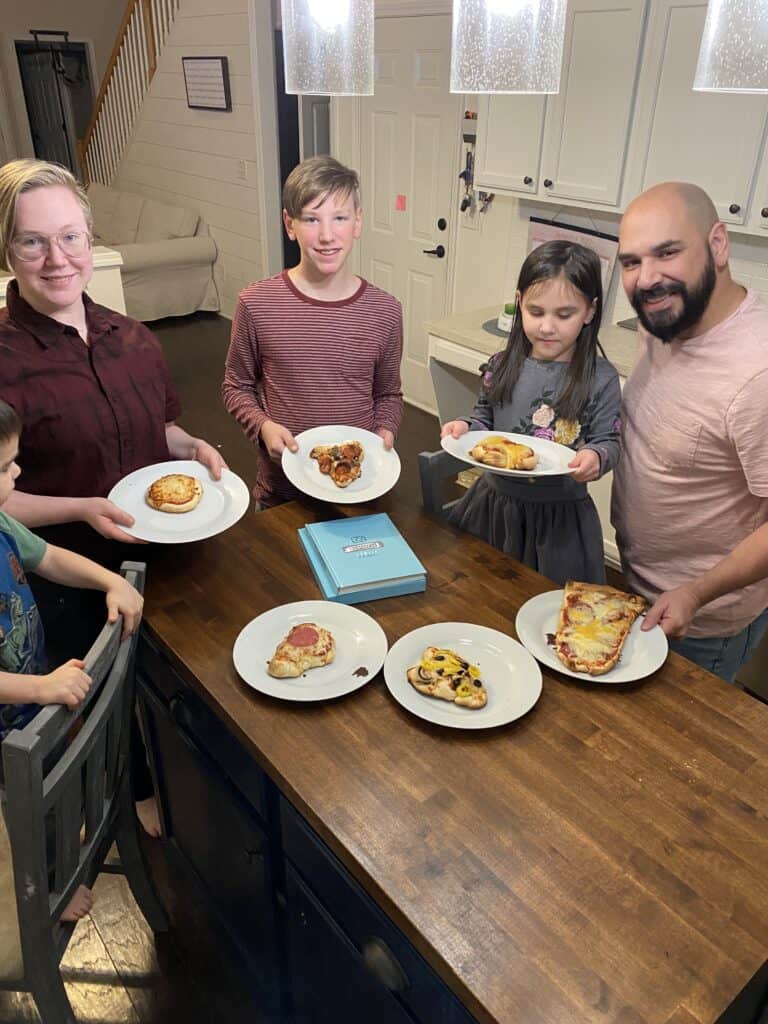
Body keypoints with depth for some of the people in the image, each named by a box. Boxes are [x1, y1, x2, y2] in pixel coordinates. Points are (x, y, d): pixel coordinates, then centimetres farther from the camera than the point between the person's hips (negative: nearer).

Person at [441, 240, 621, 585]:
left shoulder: (601, 379, -11)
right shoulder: (502, 366, -2)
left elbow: (608, 440, -6)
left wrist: (595, 457, -28)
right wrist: (466, 428, -11)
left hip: (560, 518, -3)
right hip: (494, 505, 3)